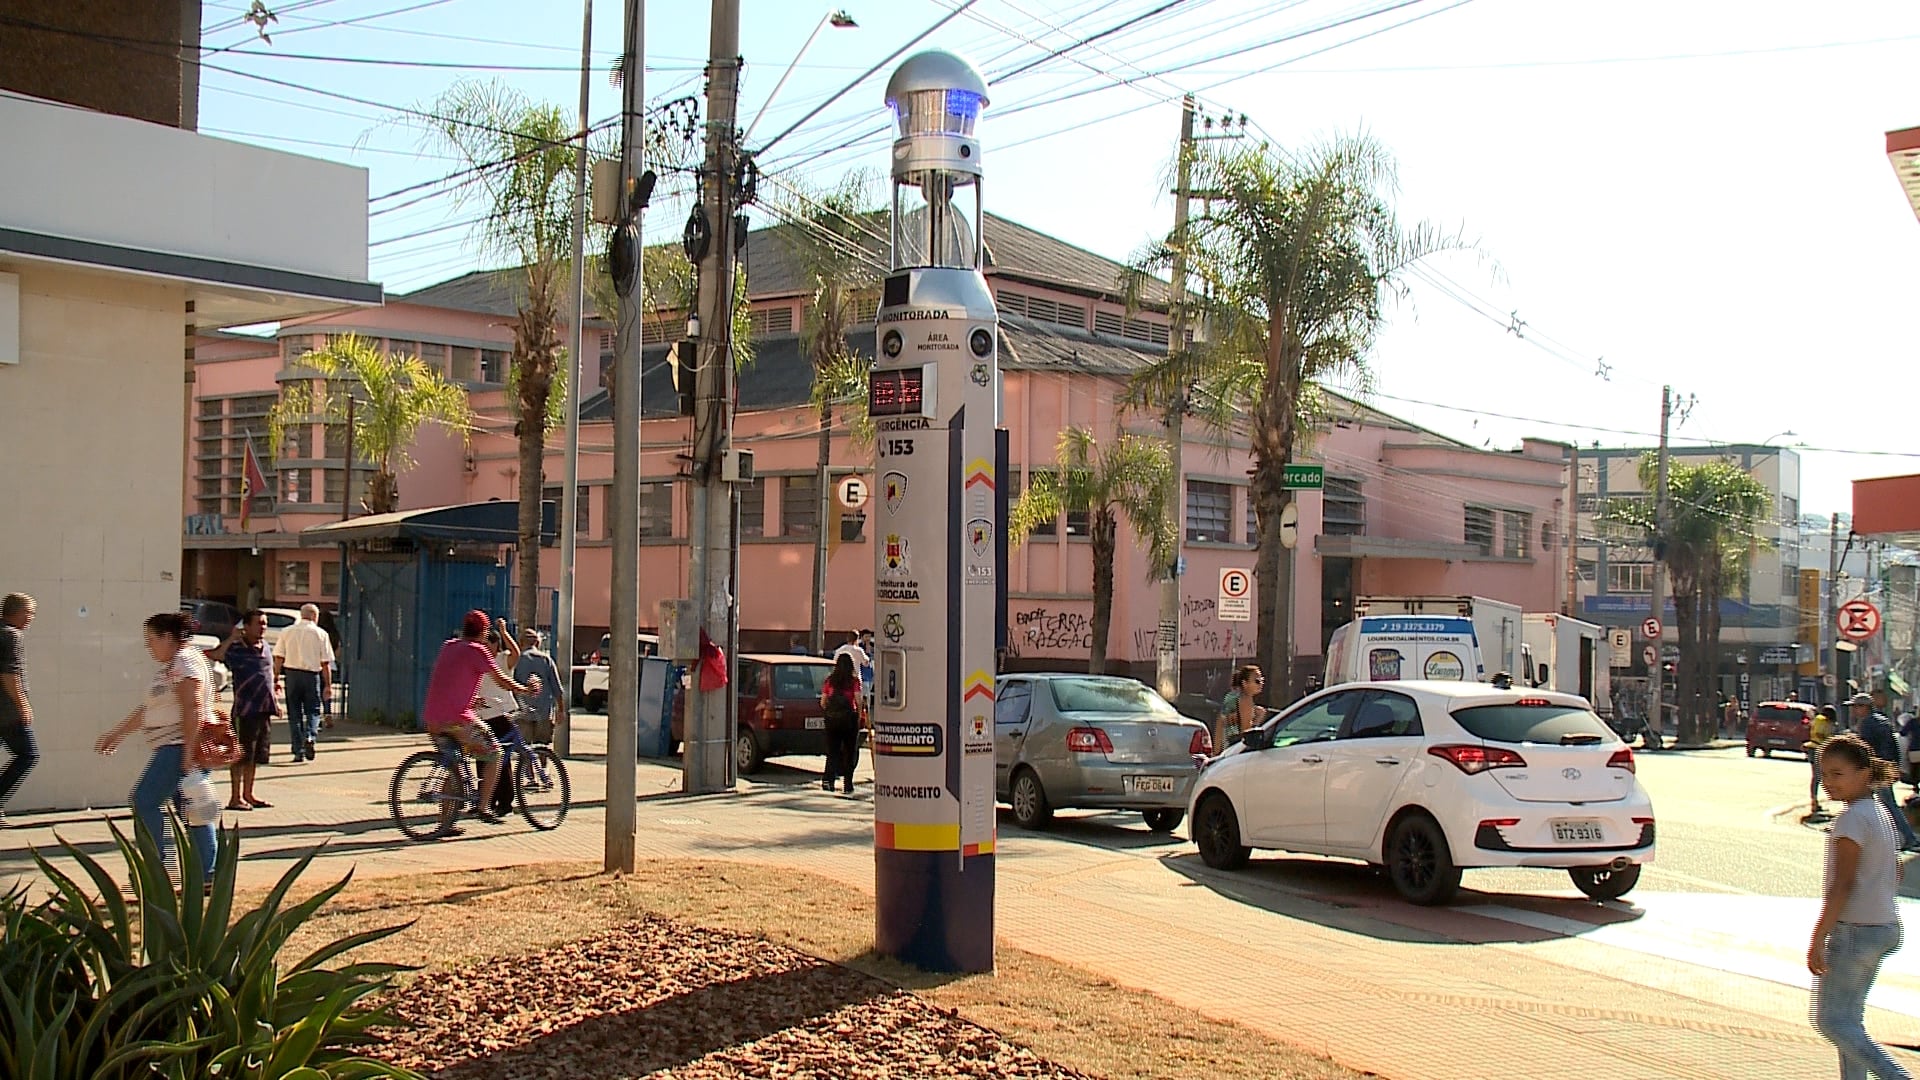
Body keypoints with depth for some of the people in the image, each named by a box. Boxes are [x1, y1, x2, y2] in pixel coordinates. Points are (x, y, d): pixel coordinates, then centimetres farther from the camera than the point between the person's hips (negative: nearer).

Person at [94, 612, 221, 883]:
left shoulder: (185, 661, -12)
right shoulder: (168, 666, 21)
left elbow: (193, 709, -21)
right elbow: (147, 708, 28)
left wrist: (189, 755, -26)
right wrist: (117, 734, 30)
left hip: (183, 747, -10)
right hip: (174, 748, 10)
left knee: (145, 801, -9)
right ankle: (207, 874, 8)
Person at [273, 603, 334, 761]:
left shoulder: (287, 632, 7)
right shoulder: (320, 634, 1)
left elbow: (278, 658, 3)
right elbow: (325, 663, -1)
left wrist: (276, 678, 9)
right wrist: (328, 685, 3)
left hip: (292, 673, 2)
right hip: (312, 675, -2)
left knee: (294, 713, 8)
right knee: (313, 711, 9)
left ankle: (298, 750, 7)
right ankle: (310, 736, -18)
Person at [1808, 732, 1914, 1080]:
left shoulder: (1853, 819, -19)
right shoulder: (1881, 812, 9)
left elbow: (1843, 885, -22)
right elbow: (1894, 872, 19)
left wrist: (1817, 940, -20)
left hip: (1855, 931, -9)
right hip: (1884, 928, 9)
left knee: (1830, 1021, -1)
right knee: (1849, 1018, 15)